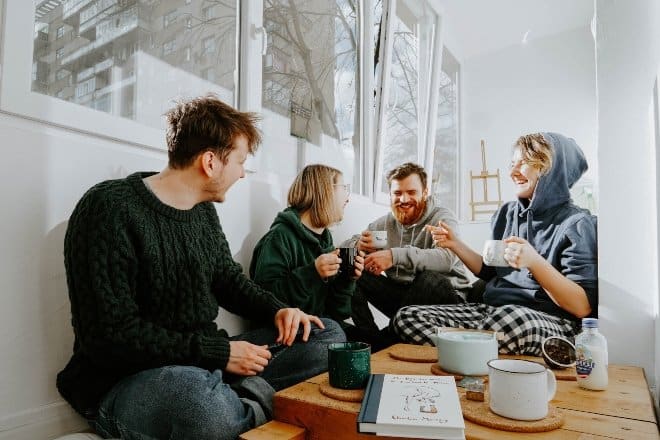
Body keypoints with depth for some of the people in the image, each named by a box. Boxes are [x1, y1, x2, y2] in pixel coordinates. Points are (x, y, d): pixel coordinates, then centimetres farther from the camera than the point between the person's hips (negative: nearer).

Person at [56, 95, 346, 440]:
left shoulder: (203, 210, 6)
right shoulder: (111, 209, -18)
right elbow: (111, 336, -21)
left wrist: (278, 310, -1)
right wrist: (218, 352, -21)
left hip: (206, 364, 8)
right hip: (123, 383, -7)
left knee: (328, 334, 1)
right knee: (199, 395, -44)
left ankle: (248, 398, -19)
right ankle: (251, 407, -14)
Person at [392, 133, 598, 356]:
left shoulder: (577, 224, -5)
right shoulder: (507, 212, 13)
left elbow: (582, 307, -12)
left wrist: (534, 262, -25)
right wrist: (455, 244, 10)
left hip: (550, 321, -5)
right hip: (492, 309, 6)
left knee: (509, 319, -42)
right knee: (407, 317, -14)